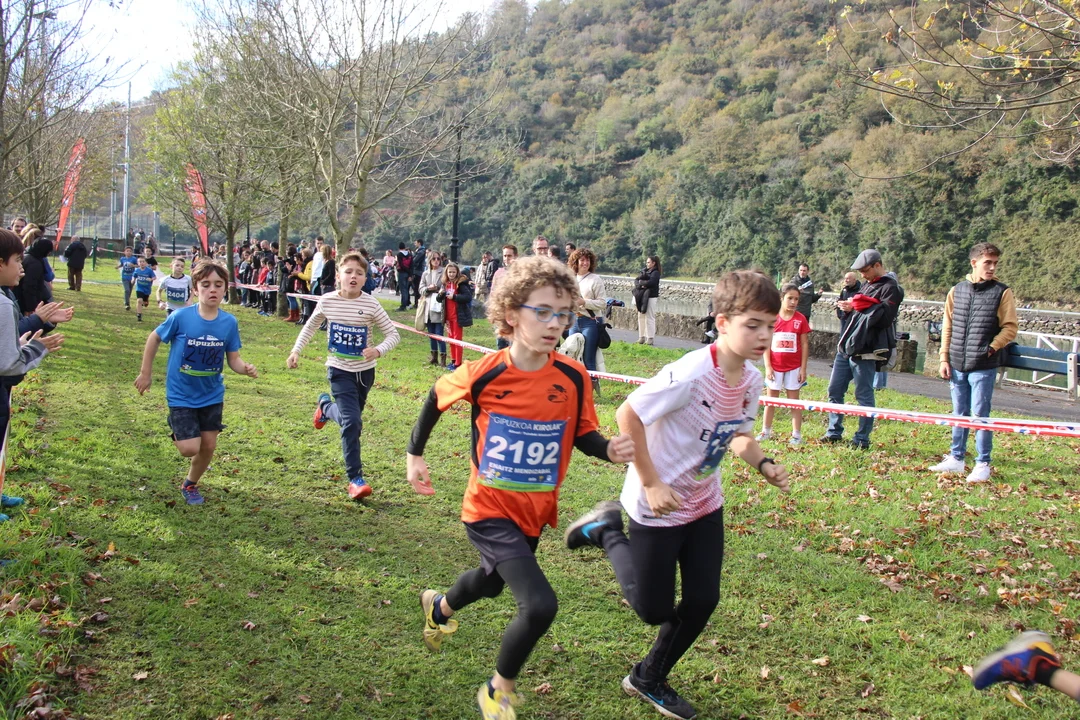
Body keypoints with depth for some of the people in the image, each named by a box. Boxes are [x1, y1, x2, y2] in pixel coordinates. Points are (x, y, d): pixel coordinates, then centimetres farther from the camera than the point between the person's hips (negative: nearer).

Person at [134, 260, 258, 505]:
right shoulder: (181, 317, -19)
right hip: (182, 395, -3)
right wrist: (145, 373, 1)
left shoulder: (229, 322, -11)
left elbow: (233, 359, -4)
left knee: (208, 446, 10)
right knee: (190, 448, -11)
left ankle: (190, 484, 38)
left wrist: (246, 369, -25)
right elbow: (154, 338, -3)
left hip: (212, 395, 3)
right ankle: (177, 431, 26)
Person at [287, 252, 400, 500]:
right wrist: (296, 351, 3)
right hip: (339, 370, -2)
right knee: (352, 422, -14)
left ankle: (325, 405, 53)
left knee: (350, 418, 18)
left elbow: (393, 334, -9)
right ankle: (355, 479, -5)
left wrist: (378, 350, -28)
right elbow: (310, 326, 10)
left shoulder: (370, 304, -13)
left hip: (364, 370, 2)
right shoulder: (327, 301, -9)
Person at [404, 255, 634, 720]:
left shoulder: (573, 378, -13)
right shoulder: (483, 375, -19)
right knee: (539, 605, -20)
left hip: (536, 511, 5)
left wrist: (610, 450, -21)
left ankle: (439, 606, 67)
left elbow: (583, 435, -1)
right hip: (490, 509, -5)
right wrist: (415, 454, 4)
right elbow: (436, 397, 0)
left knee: (493, 582, 31)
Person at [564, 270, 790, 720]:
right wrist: (651, 483, -23)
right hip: (659, 505, -7)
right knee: (653, 609, 6)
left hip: (705, 503, 7)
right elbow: (628, 416, -24)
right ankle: (606, 530, 27)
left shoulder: (752, 380, -5)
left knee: (703, 601, 10)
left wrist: (762, 463, -10)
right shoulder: (692, 373, -30)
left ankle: (649, 679, 33)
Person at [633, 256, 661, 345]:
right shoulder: (645, 271, 15)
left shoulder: (655, 273, -6)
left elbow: (651, 282, -21)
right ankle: (642, 337, 18)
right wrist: (639, 285, -11)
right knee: (641, 317, 11)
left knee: (649, 318, -6)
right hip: (642, 297, 8)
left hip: (650, 297, -8)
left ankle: (650, 338, -2)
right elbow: (636, 280, 10)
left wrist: (641, 282, -6)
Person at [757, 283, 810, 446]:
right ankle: (766, 431, 23)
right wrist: (768, 366, -6)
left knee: (794, 400, 6)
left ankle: (797, 435, 11)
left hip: (794, 368, -1)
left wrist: (803, 369, -4)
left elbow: (805, 344, -1)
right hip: (775, 367, 1)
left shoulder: (801, 319, -4)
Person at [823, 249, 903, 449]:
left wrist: (860, 305, -17)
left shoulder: (890, 288, -8)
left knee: (864, 395, -1)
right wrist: (850, 306, 2)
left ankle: (862, 439, 8)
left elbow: (884, 318, -19)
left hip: (864, 352, -9)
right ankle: (834, 432, 22)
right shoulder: (867, 285, 19)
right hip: (846, 347, 9)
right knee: (834, 390, 12)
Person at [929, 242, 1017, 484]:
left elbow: (1010, 327, -2)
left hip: (984, 366, -4)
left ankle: (983, 464, 7)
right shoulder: (957, 290, 8)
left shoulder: (1002, 292, -2)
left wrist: (992, 347, -15)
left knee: (980, 415, -3)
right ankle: (956, 459, 22)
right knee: (959, 414, 13)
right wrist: (944, 358, 7)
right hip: (957, 365, 4)